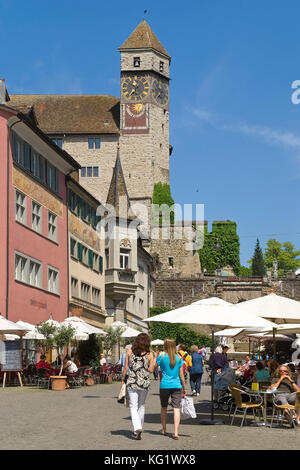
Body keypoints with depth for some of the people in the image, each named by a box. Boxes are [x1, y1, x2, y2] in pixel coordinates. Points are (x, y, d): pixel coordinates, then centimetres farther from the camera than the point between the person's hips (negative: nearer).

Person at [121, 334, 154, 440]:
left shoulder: (129, 352, -2)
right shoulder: (149, 354, -4)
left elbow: (125, 368, 0)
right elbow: (151, 370, -4)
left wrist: (123, 379, 12)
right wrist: (155, 358, 7)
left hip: (132, 382, -1)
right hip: (144, 383, 1)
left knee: (133, 406, 1)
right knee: (141, 406, 17)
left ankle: (137, 428, -19)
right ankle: (139, 428, 24)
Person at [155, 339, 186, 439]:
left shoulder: (161, 357, -4)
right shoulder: (179, 358, 2)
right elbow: (181, 375, 4)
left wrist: (156, 356, 19)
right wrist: (184, 388, 11)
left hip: (164, 385, 0)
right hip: (177, 386, 1)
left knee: (164, 408, 17)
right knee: (176, 408, -4)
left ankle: (164, 429, 30)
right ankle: (176, 432, -13)